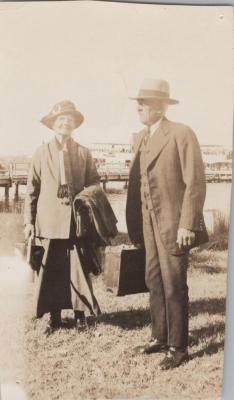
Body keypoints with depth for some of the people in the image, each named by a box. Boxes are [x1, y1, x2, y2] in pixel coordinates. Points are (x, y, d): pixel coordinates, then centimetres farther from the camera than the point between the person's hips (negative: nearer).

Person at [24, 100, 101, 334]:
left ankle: (80, 314, 19)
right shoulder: (42, 153, 4)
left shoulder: (84, 153, 6)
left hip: (77, 220, 1)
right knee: (51, 270, 5)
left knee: (78, 269, 4)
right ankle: (54, 317, 17)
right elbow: (32, 189, 3)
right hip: (50, 220, 0)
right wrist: (29, 221, -1)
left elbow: (94, 183, 11)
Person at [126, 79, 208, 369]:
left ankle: (178, 347, 14)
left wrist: (186, 225, -18)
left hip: (172, 224, -7)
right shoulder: (140, 138, 13)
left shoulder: (181, 134, -11)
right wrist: (134, 224, 7)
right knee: (154, 282, 14)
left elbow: (195, 183, -14)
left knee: (174, 287, 0)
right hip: (149, 223, 7)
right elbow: (136, 181, 12)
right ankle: (160, 338, 28)